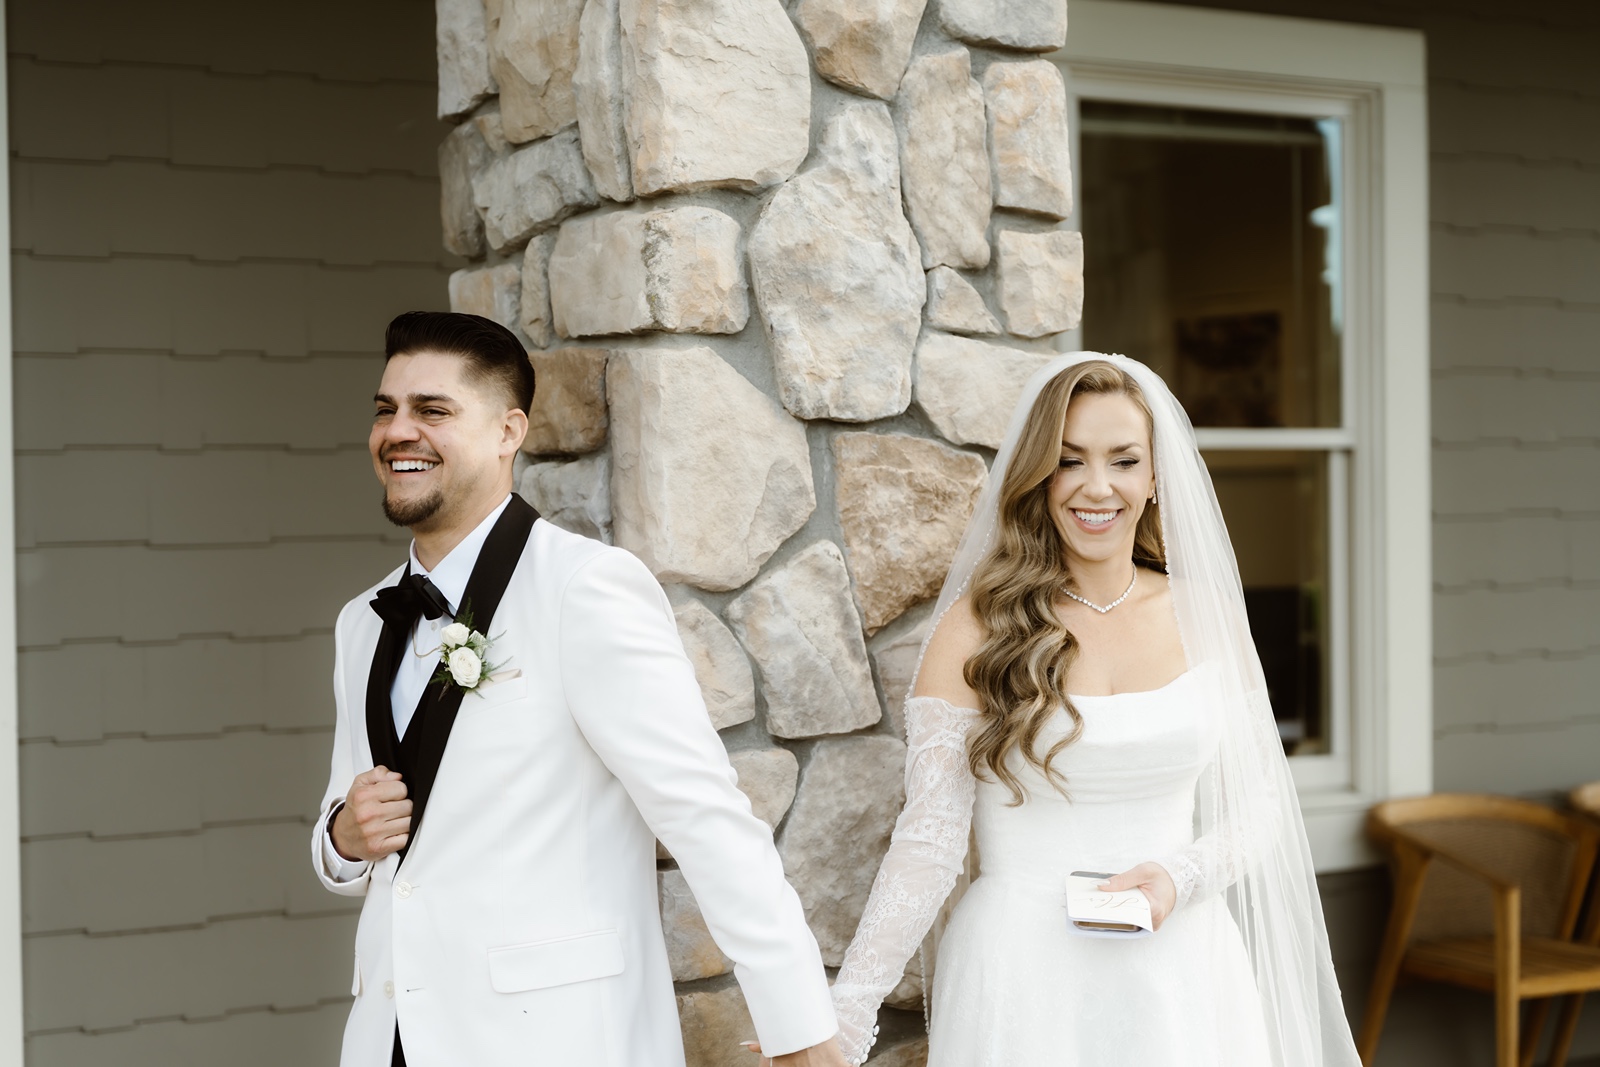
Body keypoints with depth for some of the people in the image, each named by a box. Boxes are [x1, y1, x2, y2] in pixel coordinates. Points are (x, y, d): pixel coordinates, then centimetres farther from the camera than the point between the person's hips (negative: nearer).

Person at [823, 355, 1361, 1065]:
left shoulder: (1203, 618, 3)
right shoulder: (977, 627, -6)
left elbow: (1260, 806, 8)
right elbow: (929, 840, -9)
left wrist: (1181, 878, -11)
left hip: (1179, 973, 3)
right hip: (1021, 975, -3)